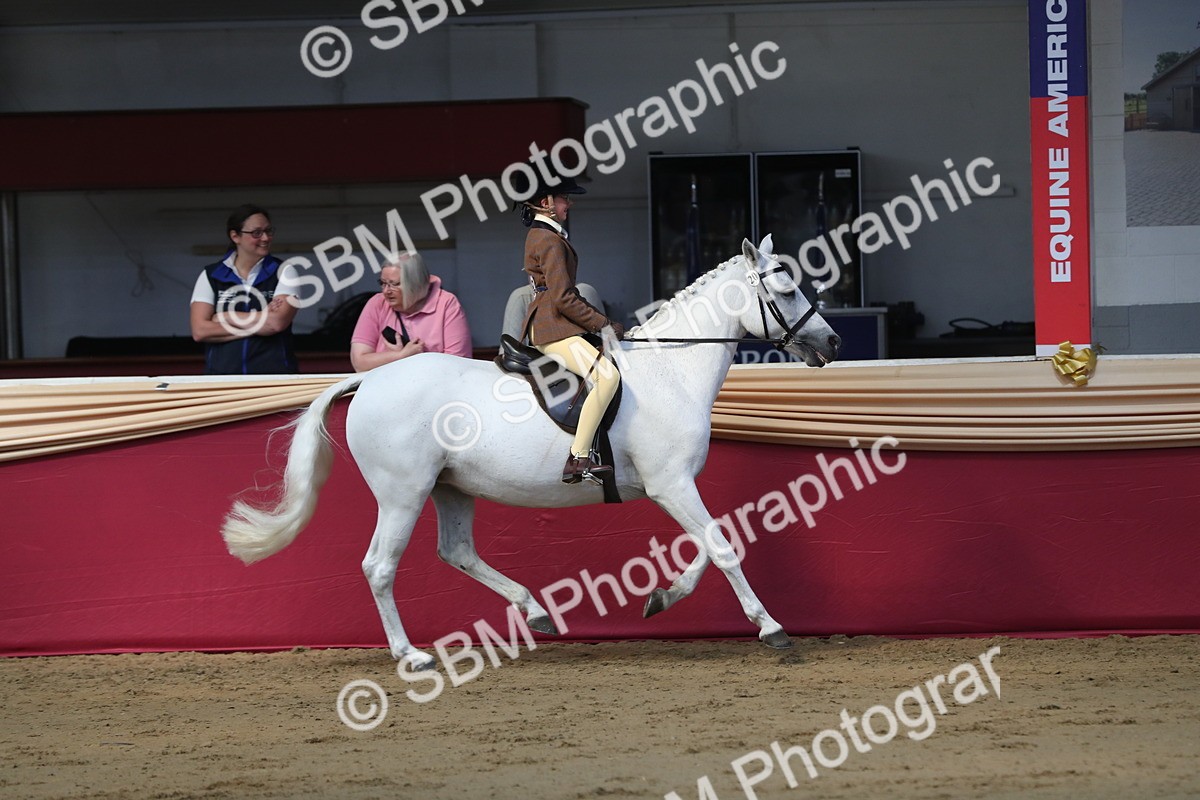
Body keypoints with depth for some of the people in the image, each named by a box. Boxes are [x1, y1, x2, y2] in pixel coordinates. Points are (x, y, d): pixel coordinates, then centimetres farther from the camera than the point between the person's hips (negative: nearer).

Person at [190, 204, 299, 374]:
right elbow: (199, 331, -4)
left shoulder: (283, 272, 5)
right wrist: (258, 324, -8)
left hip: (274, 373, -1)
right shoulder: (210, 276, 7)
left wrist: (224, 317, -4)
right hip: (223, 374, 1)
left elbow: (278, 322, -11)